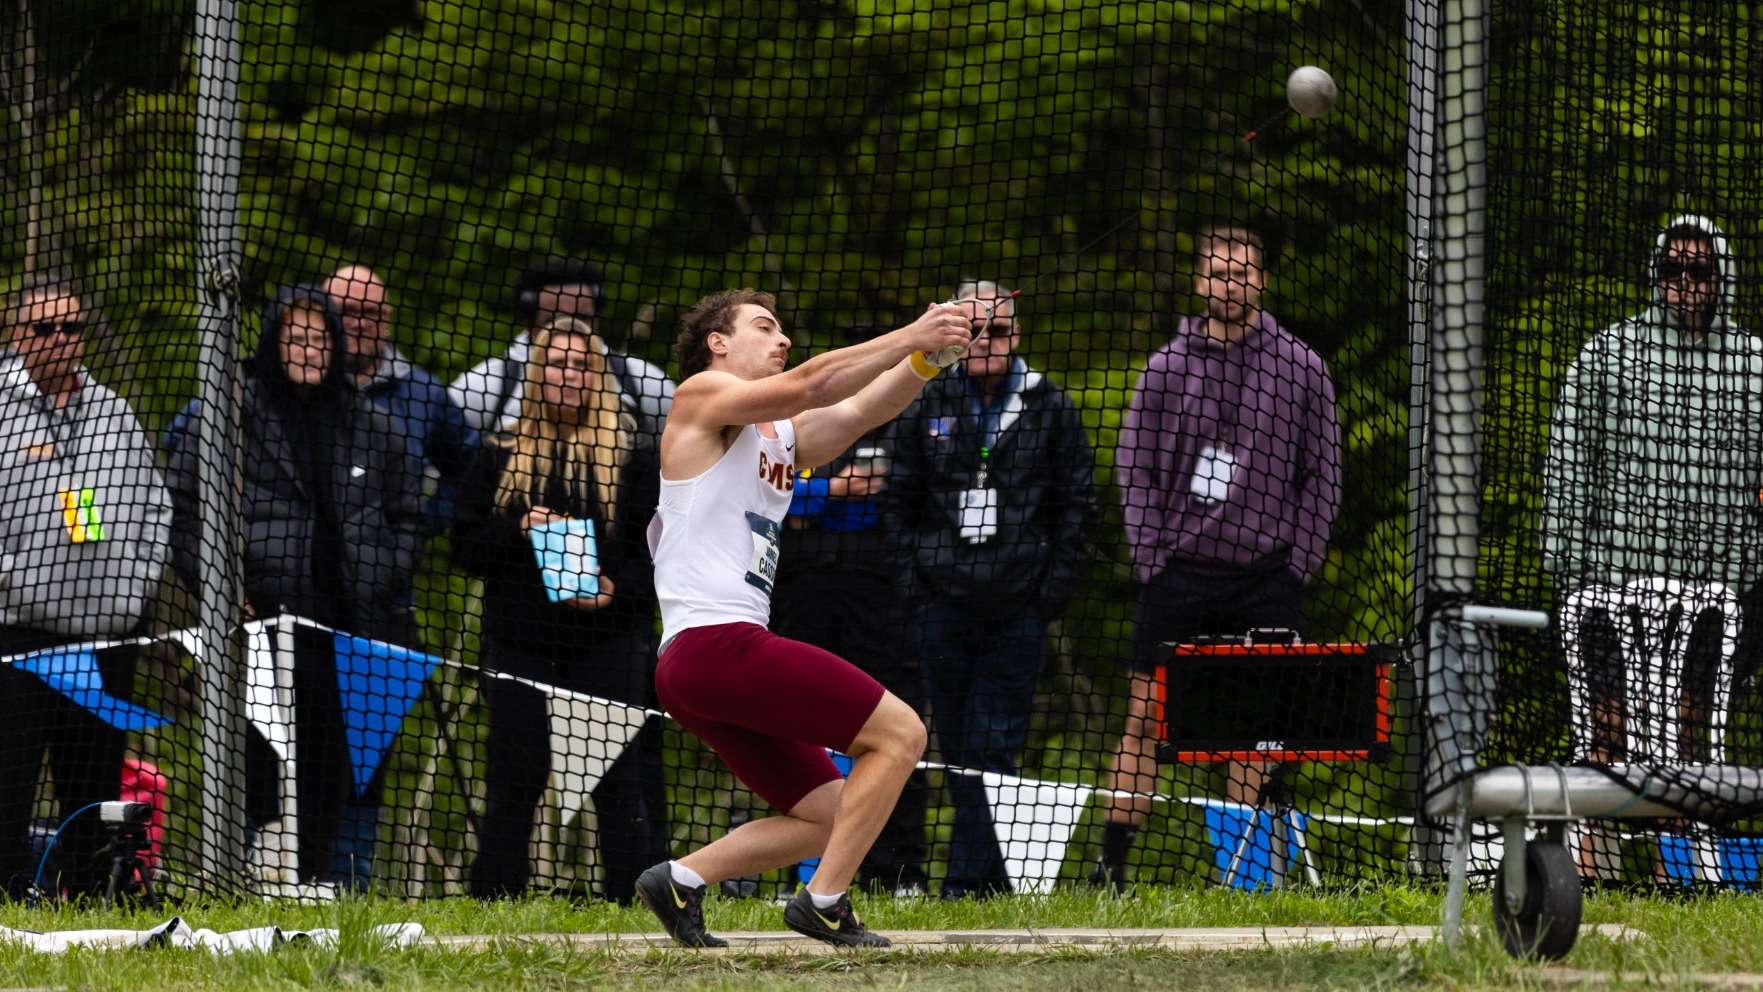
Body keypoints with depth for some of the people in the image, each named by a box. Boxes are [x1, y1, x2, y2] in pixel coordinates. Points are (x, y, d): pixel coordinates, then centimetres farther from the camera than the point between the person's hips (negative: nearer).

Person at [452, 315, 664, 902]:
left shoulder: (632, 457, 7)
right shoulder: (501, 457, 11)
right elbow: (466, 544, 7)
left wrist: (620, 587, -13)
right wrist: (518, 530, -11)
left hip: (609, 639, -1)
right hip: (519, 643, 1)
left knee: (617, 776, -2)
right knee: (513, 776, 2)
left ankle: (630, 899, 2)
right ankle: (493, 899, 9)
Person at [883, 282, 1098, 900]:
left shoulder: (1050, 409, 4)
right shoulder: (926, 408, 9)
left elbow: (1077, 508, 5)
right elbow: (901, 503, 13)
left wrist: (1052, 594, -3)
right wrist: (919, 582, 2)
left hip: (1018, 612, -3)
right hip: (946, 610, 3)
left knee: (993, 747, -9)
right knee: (957, 752, 3)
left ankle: (970, 878, -10)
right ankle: (992, 878, 9)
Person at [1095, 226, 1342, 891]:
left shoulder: (1301, 368, 5)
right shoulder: (1167, 367, 5)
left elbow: (1321, 475, 8)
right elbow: (1135, 469, 7)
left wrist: (1298, 563, 0)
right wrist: (1153, 557, -3)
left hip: (1266, 578, 0)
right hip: (1180, 570, 0)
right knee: (1144, 717, -3)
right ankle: (1113, 864, -2)